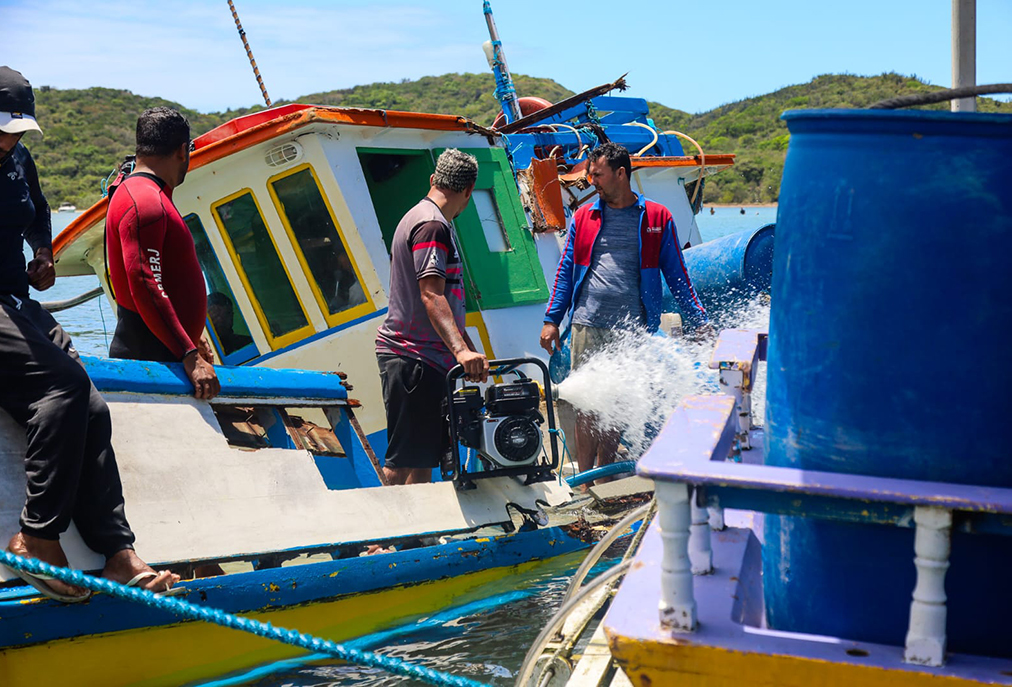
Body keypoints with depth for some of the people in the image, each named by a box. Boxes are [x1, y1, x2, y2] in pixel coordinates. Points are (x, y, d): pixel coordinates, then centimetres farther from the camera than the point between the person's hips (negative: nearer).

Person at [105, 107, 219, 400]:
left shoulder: (152, 197, 20)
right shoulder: (145, 200, -14)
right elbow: (145, 288, -23)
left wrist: (191, 334, 32)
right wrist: (189, 356, -26)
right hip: (148, 354, -10)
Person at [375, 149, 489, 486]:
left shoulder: (431, 221, 21)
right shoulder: (432, 225, -13)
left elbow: (445, 301, 27)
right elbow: (431, 296, -26)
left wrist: (470, 351, 28)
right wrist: (462, 350, -37)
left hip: (429, 358, 11)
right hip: (412, 360, -11)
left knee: (425, 457, 13)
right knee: (405, 459, -8)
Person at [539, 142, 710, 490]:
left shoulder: (657, 219, 7)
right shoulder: (583, 218, 12)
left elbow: (676, 275, 9)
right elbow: (565, 272, 14)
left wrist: (699, 322, 5)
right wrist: (551, 320, 7)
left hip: (632, 329, -1)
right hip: (588, 325, 1)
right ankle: (583, 481, 7)